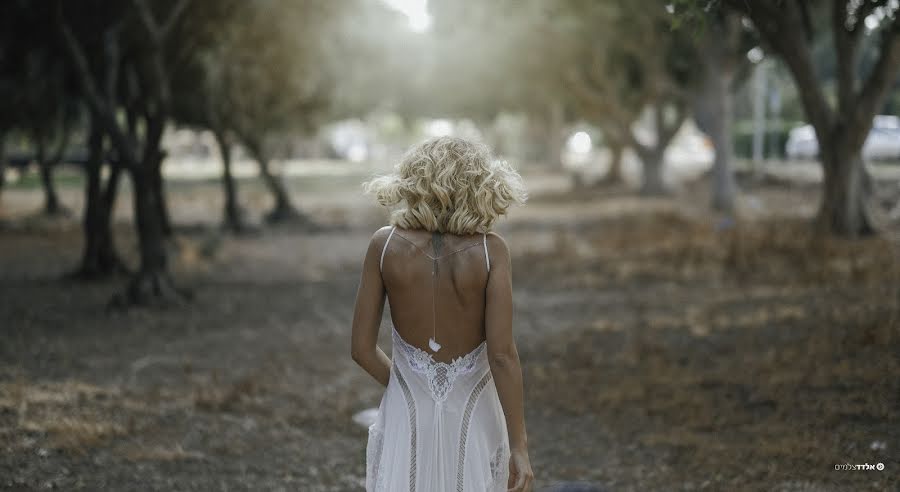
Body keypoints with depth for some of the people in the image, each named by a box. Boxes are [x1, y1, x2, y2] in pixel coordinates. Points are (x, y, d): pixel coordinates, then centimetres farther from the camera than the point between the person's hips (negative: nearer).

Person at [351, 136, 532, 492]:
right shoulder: (490, 249, -13)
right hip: (472, 421, 0)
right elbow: (502, 354, -18)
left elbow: (361, 348, -5)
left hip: (406, 420, 0)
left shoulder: (385, 244, -9)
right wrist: (519, 446, -12)